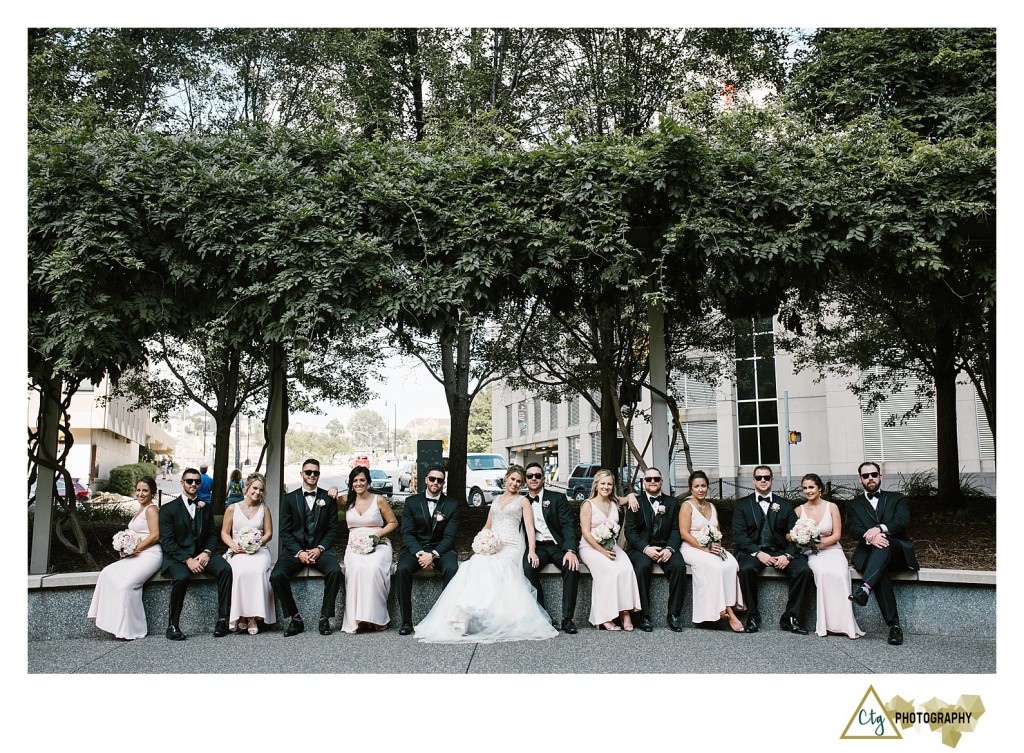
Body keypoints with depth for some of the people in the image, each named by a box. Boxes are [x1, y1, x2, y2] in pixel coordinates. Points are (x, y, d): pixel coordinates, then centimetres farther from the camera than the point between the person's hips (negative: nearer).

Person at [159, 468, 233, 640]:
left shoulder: (205, 508, 16)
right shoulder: (168, 509, 1)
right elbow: (167, 542, -7)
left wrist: (206, 552, -9)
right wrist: (187, 560, -19)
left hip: (201, 554, 4)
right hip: (177, 557, -4)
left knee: (225, 568, -26)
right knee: (182, 577, -36)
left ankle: (222, 618, -21)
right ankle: (172, 625, -20)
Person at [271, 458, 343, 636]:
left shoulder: (328, 498, 9)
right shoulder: (289, 498, 8)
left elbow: (332, 529, 6)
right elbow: (285, 531, 3)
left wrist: (319, 549, -10)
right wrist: (299, 552, -12)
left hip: (321, 549, 0)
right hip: (295, 549, 0)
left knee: (335, 571, -31)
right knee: (276, 576, -26)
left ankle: (325, 617, -14)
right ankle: (295, 618, -9)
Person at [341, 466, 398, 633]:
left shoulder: (379, 500, 5)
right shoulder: (347, 501, 14)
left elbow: (393, 522, 9)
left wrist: (377, 534, -6)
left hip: (378, 544, -2)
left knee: (373, 568, -36)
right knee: (355, 569, -33)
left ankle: (374, 616, -29)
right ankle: (356, 619, -30)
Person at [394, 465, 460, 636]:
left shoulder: (452, 505, 3)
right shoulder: (411, 502, 4)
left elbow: (449, 536, -5)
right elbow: (407, 533, -3)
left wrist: (433, 555, -21)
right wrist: (419, 553, -20)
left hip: (441, 549, 0)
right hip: (415, 548, 1)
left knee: (452, 568, -32)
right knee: (402, 569, -29)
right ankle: (406, 620, -21)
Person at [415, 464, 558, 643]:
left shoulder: (522, 501, 13)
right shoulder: (496, 500, 27)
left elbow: (530, 527, 2)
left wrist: (532, 550, -14)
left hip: (511, 545, -3)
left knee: (491, 566, -35)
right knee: (474, 565, -30)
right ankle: (462, 614, -42)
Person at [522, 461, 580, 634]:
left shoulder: (557, 498, 6)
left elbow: (568, 525, -5)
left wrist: (570, 550, -22)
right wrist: (529, 552, -8)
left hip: (558, 546, -1)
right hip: (536, 547, 1)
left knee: (572, 566, -32)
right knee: (528, 567, -31)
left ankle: (567, 618, -25)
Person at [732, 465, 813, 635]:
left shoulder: (785, 504, 15)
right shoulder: (742, 504, 10)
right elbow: (738, 535, -2)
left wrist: (788, 555, -13)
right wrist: (758, 553, -16)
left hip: (780, 551, 2)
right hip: (752, 550, -2)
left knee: (804, 570, -25)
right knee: (746, 569, -35)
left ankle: (790, 618, -12)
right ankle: (752, 616, -16)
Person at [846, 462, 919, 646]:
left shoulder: (897, 499, 18)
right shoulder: (854, 504, 20)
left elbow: (903, 520, -3)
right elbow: (854, 528, 0)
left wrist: (880, 529, -23)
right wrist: (870, 537, -24)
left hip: (898, 552, 0)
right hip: (868, 554, 0)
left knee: (884, 543, -37)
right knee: (880, 573, -35)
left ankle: (865, 588, -54)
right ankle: (894, 625, -38)